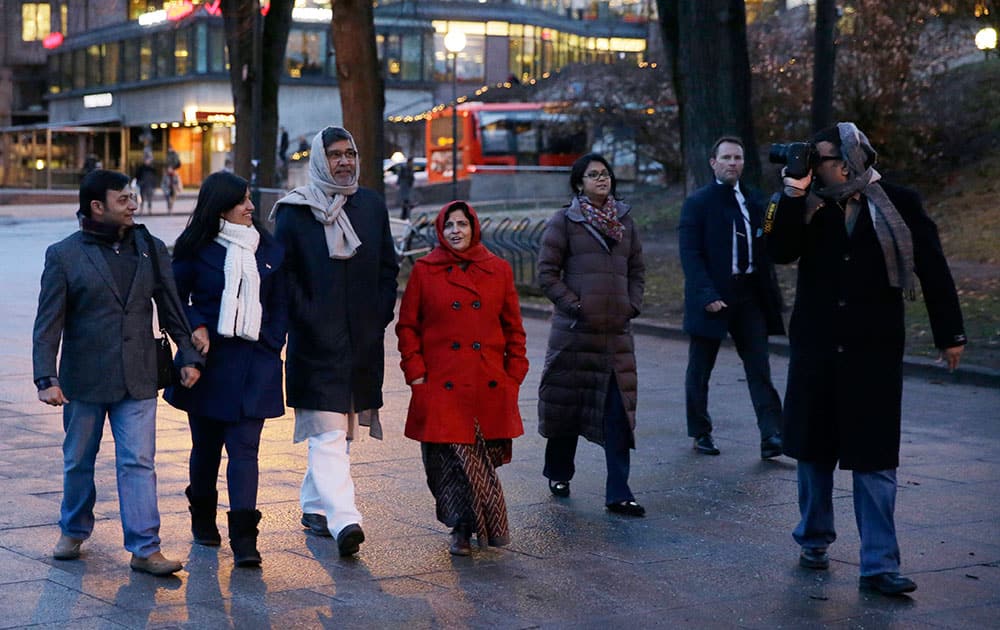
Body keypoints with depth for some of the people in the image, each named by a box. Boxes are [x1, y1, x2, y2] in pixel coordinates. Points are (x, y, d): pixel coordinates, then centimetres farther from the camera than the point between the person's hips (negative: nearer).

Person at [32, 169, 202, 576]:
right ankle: (74, 531, 33)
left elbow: (171, 308, 12)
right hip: (83, 379, -1)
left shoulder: (150, 249, 6)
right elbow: (48, 323, -6)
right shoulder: (63, 255, -3)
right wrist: (46, 378, -15)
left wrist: (188, 356, 7)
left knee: (138, 463, -5)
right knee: (78, 462, 13)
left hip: (137, 380, 1)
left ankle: (145, 549, -4)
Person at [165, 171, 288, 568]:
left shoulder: (269, 249, 8)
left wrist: (271, 348, 3)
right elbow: (176, 297, 6)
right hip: (209, 358, 0)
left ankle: (244, 536, -14)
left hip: (253, 364, 1)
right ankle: (203, 517, 32)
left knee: (244, 447, -8)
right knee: (206, 443, 12)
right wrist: (195, 327, -11)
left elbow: (280, 305, 14)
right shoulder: (196, 249, 0)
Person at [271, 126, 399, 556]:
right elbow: (283, 273, -5)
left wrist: (380, 315, 6)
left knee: (340, 431, 13)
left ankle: (315, 504, 27)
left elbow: (388, 267, 15)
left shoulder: (372, 205, 11)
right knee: (328, 433, -12)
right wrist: (308, 320, -11)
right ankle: (342, 518, -20)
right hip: (317, 340, -5)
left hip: (363, 339, 5)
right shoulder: (294, 211, -3)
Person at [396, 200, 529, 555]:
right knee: (451, 457, -6)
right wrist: (415, 373, -1)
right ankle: (461, 529, 8)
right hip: (442, 386, -1)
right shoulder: (424, 271, 4)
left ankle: (485, 525, 24)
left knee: (485, 457, 3)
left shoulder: (499, 270, 8)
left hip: (489, 387, 2)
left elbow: (513, 328, 13)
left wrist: (514, 375, 6)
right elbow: (407, 326, 7)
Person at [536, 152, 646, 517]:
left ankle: (618, 493, -1)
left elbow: (637, 268, 19)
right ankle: (559, 475, 29)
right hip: (575, 330, -3)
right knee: (567, 404, 7)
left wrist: (632, 305, 6)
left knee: (618, 411, -3)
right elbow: (547, 272, -4)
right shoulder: (563, 222, -1)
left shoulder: (624, 221, 13)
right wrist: (574, 305, -11)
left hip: (617, 331, 4)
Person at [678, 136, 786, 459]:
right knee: (700, 370, 8)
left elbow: (763, 251, 13)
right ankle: (701, 433, 21)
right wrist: (707, 295, -20)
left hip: (749, 295, 4)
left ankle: (772, 435, -7)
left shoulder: (753, 201, 11)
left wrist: (771, 292, 6)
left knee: (760, 369, -3)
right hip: (712, 296, -4)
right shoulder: (697, 203, -5)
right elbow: (690, 254, -11)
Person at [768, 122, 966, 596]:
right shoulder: (811, 206, 3)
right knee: (815, 449, 13)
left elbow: (932, 269, 0)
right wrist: (793, 196, -17)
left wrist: (949, 334, 1)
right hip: (816, 346, 3)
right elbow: (780, 251, -10)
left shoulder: (899, 204, -3)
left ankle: (879, 565, -1)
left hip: (874, 349, -3)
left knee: (874, 458, -3)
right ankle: (814, 540, 29)